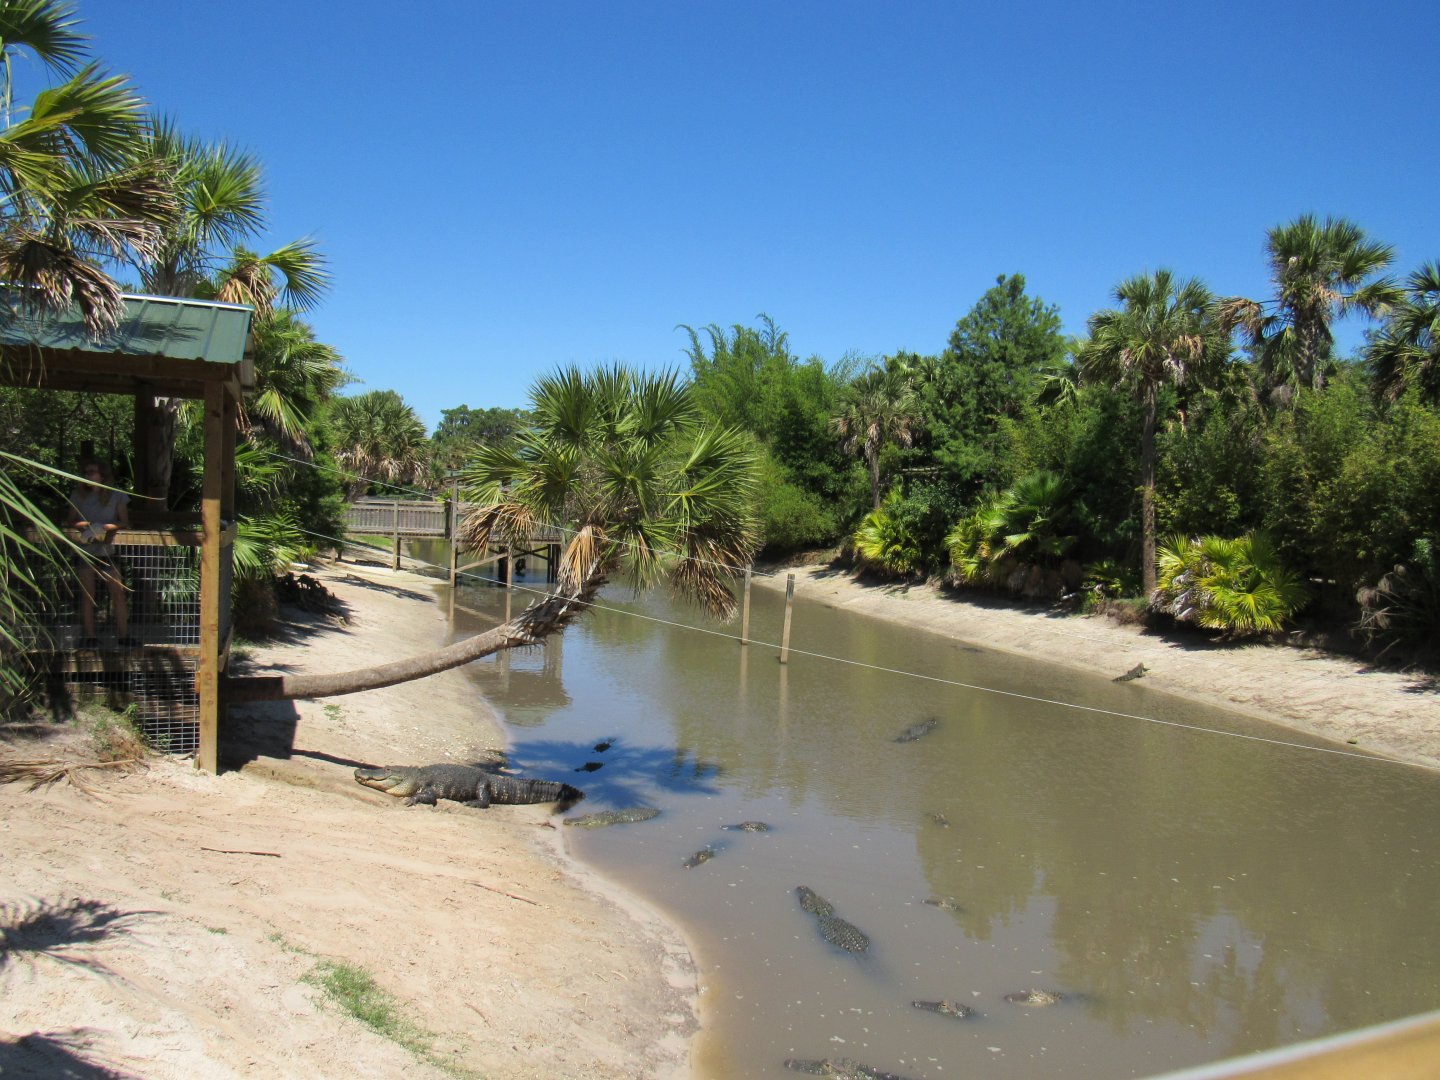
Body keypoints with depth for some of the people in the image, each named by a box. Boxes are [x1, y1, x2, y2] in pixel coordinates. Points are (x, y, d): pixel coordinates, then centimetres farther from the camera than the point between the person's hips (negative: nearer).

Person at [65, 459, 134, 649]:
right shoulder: (79, 496, 8)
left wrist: (108, 526, -17)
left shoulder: (116, 496, 2)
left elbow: (125, 522, 2)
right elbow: (70, 520, 10)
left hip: (108, 550, -2)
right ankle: (89, 636, 7)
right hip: (86, 550, 2)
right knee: (87, 594, 3)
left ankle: (123, 635, -3)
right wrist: (82, 525, -11)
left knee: (118, 591, -7)